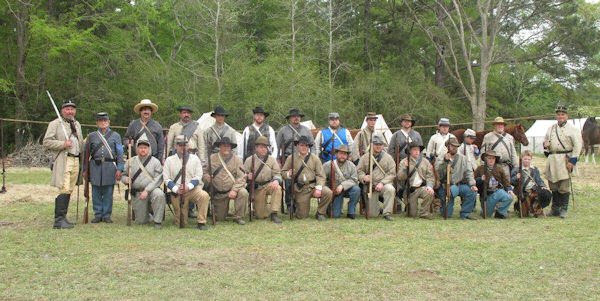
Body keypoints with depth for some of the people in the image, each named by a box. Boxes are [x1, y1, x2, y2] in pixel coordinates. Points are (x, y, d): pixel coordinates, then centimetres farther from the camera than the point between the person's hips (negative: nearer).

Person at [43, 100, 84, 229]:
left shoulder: (77, 125, 21)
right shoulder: (55, 124, -1)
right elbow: (46, 142, -7)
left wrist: (82, 161, 21)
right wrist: (63, 144, -17)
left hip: (76, 160, 7)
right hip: (63, 161, -7)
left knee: (69, 191, 8)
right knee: (64, 190, -14)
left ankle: (62, 218, 16)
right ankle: (59, 220, -14)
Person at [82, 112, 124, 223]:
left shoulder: (115, 136, 9)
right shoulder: (91, 136, 11)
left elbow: (120, 153, 6)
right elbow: (86, 153, 13)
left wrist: (119, 169, -3)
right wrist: (85, 170, 8)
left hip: (110, 166, -1)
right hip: (95, 166, 1)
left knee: (108, 192, 1)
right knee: (96, 192, 3)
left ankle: (107, 215, 10)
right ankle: (98, 215, 12)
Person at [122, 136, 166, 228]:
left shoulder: (155, 162, 1)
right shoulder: (130, 161, 9)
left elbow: (158, 179, -8)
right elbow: (123, 176, 16)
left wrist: (147, 190, -19)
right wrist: (126, 179, -10)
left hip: (151, 190, -2)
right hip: (137, 194, 2)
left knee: (159, 194, -38)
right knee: (141, 221, 0)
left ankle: (157, 221, -23)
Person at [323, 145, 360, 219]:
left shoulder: (351, 166, -3)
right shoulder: (328, 165, -5)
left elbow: (354, 180, -10)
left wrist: (342, 185, -24)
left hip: (347, 189, 1)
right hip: (335, 192, -1)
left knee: (356, 189, -33)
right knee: (335, 215, -15)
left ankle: (351, 212, -14)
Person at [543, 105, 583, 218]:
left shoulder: (573, 130, 0)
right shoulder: (551, 129, 16)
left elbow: (577, 146, -6)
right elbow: (545, 141, 27)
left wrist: (572, 161, -15)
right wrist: (545, 145, 2)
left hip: (565, 160, -5)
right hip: (552, 159, 5)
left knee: (564, 186, -5)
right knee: (553, 186, 8)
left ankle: (563, 209, 3)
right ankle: (555, 208, 17)